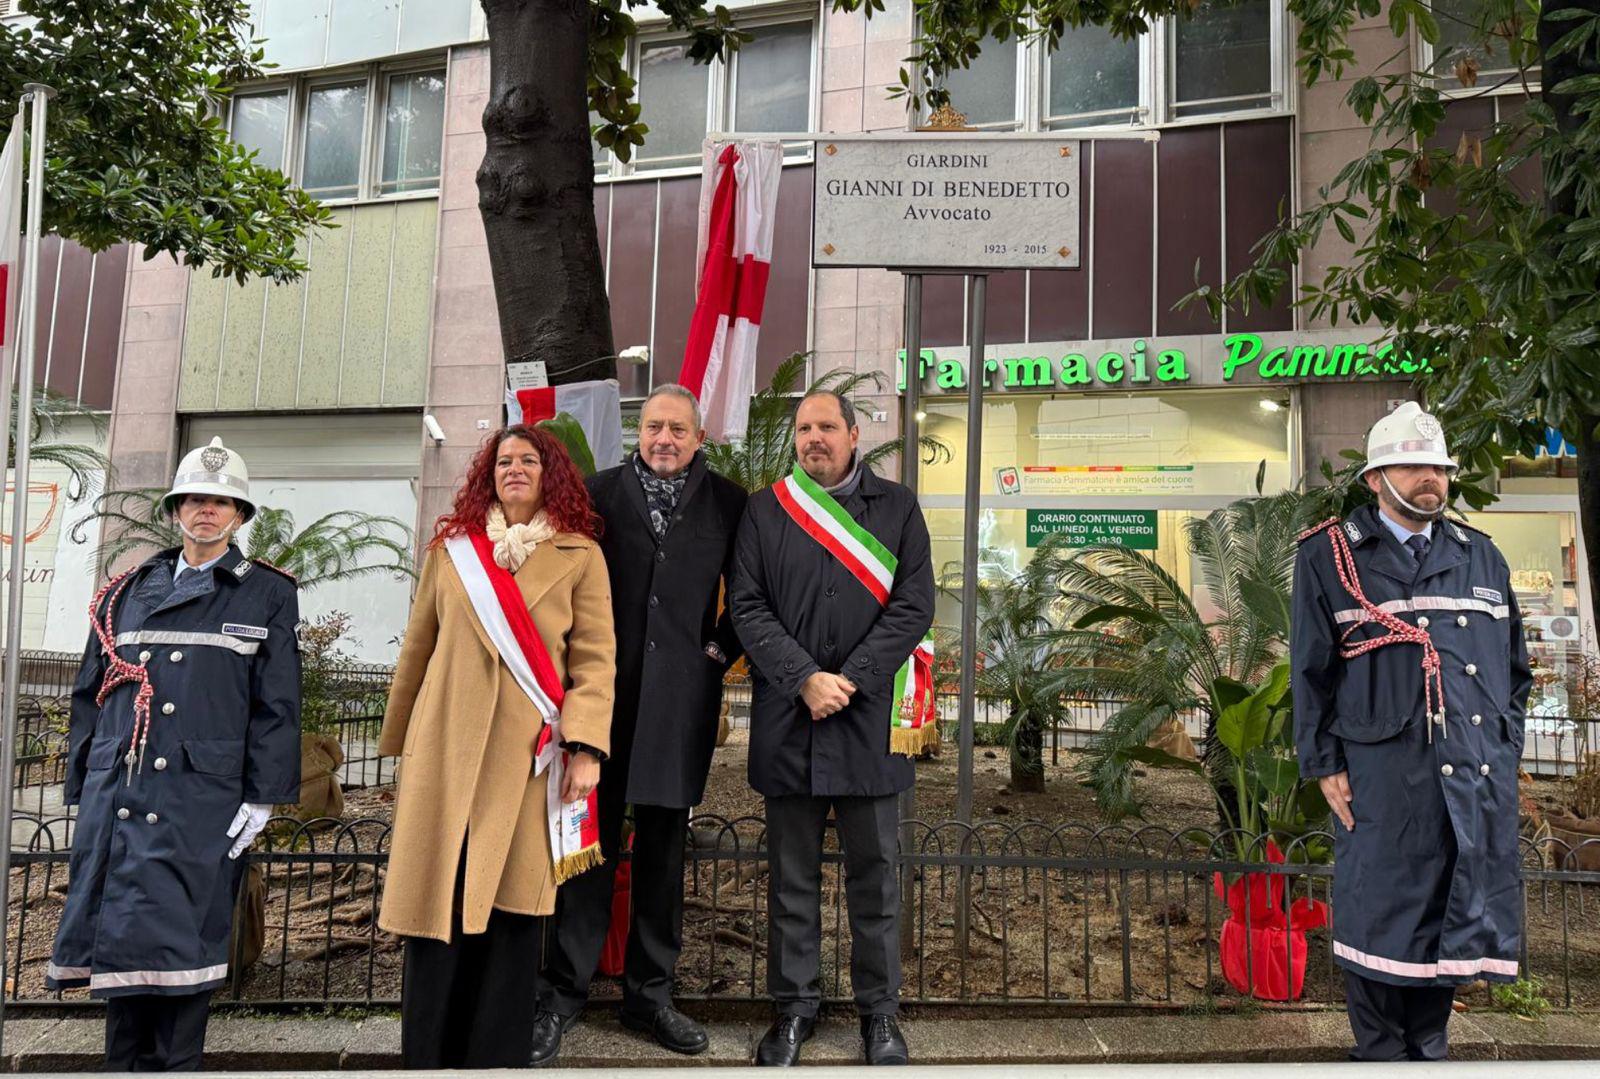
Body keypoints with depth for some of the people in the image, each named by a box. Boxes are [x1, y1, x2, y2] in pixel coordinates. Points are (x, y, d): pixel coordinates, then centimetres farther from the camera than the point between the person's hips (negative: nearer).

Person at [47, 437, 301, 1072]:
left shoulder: (267, 594, 6)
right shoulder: (129, 591, 16)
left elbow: (278, 704, 1)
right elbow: (89, 693, 16)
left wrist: (261, 799, -5)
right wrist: (82, 789, 11)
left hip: (202, 798, -3)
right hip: (117, 794, 3)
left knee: (181, 941, -2)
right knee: (119, 936, 7)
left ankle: (175, 1065, 10)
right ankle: (124, 1064, 19)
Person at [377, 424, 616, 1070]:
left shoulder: (580, 556, 5)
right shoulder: (451, 549, 12)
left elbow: (595, 658, 0)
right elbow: (416, 651, 16)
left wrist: (586, 746, -10)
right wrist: (400, 742, 15)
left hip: (529, 753, -1)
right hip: (447, 748, 2)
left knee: (512, 907, 3)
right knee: (437, 904, 3)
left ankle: (496, 1057, 15)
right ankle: (426, 1057, 15)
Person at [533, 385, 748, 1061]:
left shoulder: (728, 502, 5)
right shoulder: (598, 492, 5)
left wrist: (723, 648, 1)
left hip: (681, 697, 1)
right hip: (602, 690, 0)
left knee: (663, 846, 10)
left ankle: (649, 993, 24)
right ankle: (564, 992, 18)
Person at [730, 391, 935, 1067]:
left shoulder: (897, 508, 7)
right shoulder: (765, 511, 8)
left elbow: (914, 606, -1)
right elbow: (748, 608, 1)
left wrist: (850, 681, -10)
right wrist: (805, 679, -12)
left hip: (869, 718, 0)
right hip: (787, 719, 1)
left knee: (875, 872, 9)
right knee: (792, 876, 10)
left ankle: (880, 1012, 23)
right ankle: (794, 1008, 24)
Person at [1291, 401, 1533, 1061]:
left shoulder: (1482, 557, 15)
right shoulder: (1329, 556, 1)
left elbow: (1516, 667, 19)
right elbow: (1311, 670, -1)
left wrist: (1507, 752, 11)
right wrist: (1324, 765, -5)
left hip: (1480, 779, 5)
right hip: (1382, 777, -4)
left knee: (1454, 917, 11)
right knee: (1381, 917, 2)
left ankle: (1427, 1046, 28)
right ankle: (1381, 1054, 19)